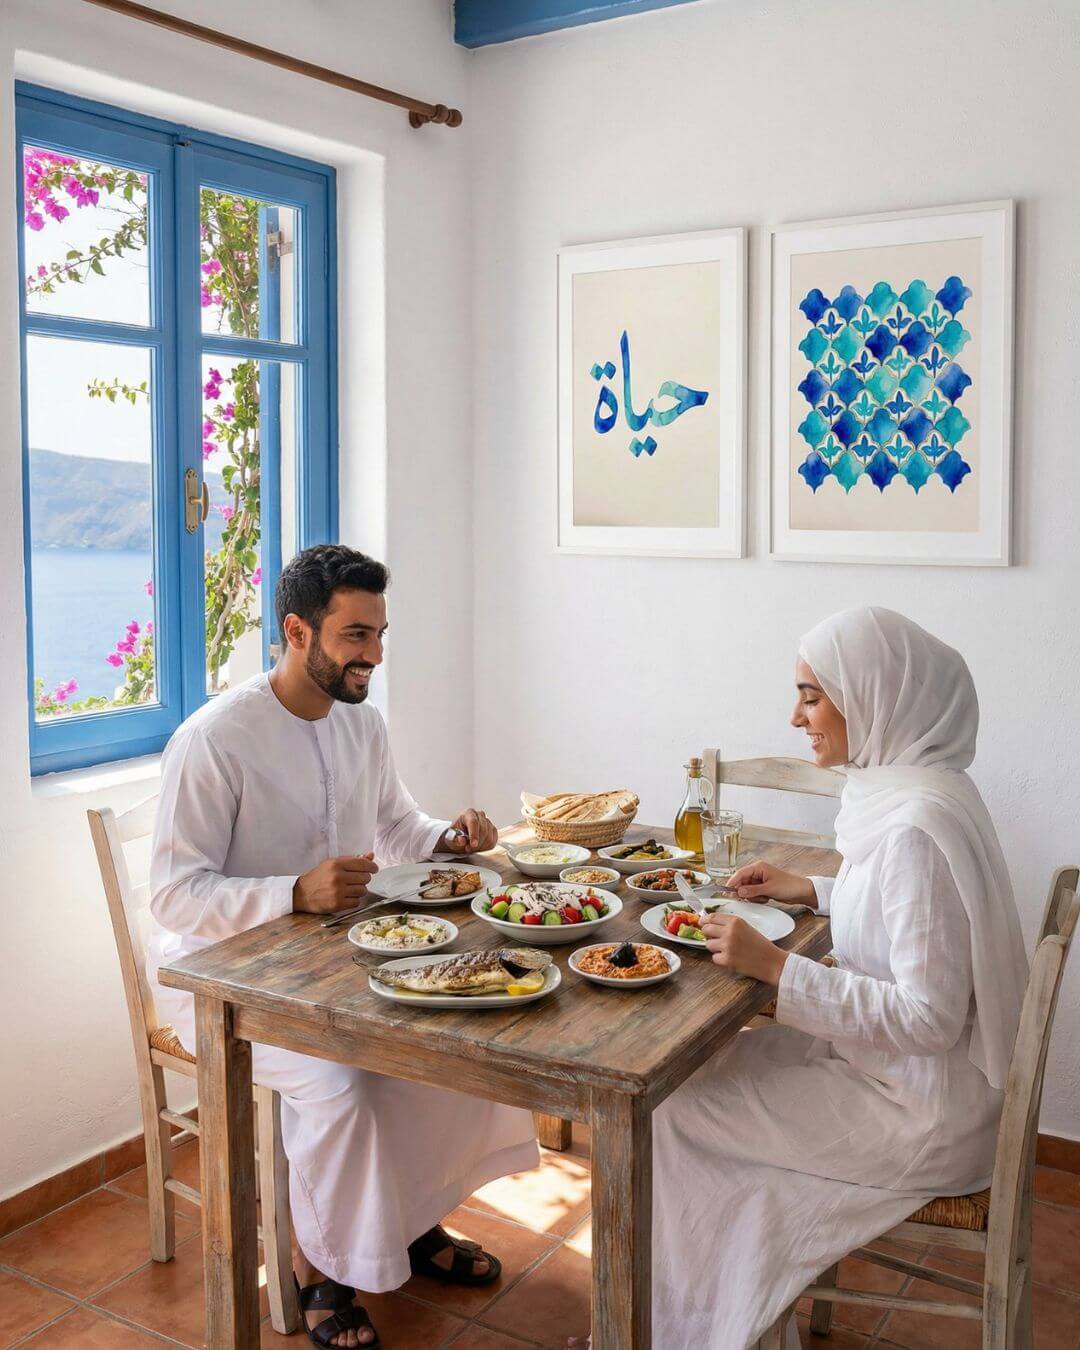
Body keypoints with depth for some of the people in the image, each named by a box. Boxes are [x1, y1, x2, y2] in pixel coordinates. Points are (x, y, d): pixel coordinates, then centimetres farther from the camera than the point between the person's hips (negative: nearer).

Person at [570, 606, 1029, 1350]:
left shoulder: (918, 826, -29)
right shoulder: (912, 789, 1)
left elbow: (928, 1018, -28)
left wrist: (777, 967, -26)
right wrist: (811, 890, 9)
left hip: (921, 1118, -9)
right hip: (906, 1075, 9)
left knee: (670, 1109, -3)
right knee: (698, 1066, 11)